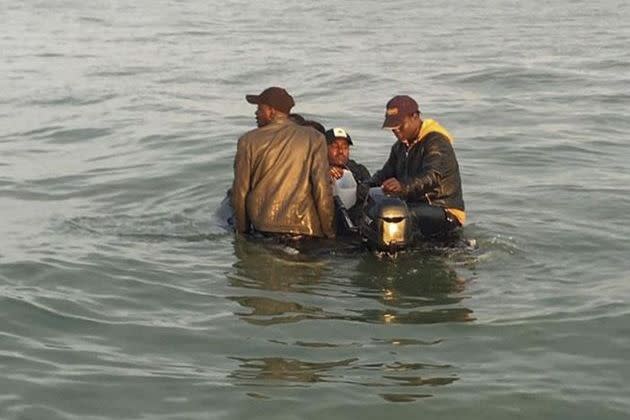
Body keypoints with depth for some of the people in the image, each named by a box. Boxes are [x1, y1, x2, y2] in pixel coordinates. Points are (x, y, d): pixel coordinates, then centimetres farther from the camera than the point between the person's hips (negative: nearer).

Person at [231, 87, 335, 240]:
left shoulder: (248, 141, 5)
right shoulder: (313, 138, 4)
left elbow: (240, 192, 7)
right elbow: (322, 189, -3)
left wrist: (242, 231, 17)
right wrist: (329, 233, 4)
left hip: (263, 228, 1)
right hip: (303, 228, -1)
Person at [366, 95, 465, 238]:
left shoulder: (436, 141, -14)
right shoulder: (400, 146, 16)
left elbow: (433, 176, -31)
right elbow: (387, 172, 13)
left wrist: (403, 186, -50)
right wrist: (368, 186, -11)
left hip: (445, 211, -8)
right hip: (414, 205, 9)